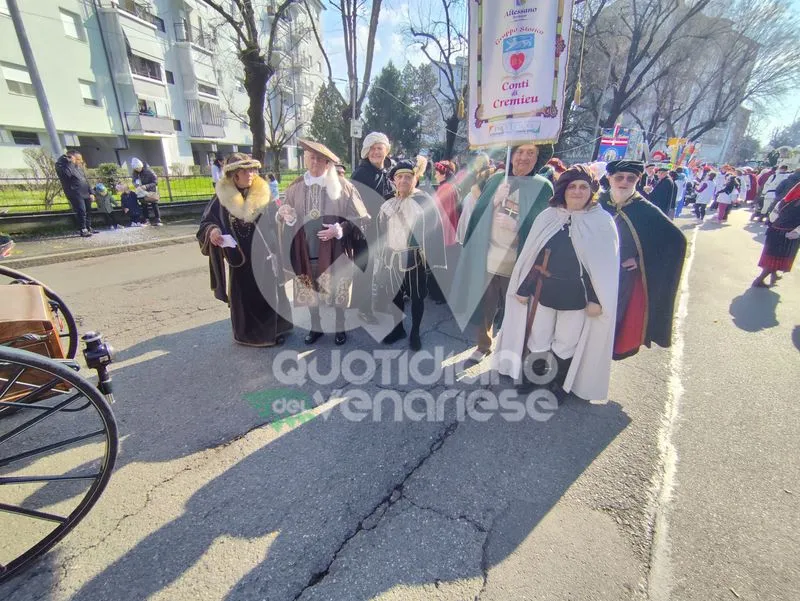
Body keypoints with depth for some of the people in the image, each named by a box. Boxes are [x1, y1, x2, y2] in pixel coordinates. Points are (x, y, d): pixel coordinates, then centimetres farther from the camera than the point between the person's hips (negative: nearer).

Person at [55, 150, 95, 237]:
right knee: (81, 212, -13)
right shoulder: (61, 166, -5)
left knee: (88, 211, 12)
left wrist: (91, 193, 13)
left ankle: (88, 228, 23)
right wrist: (70, 162, -19)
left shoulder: (78, 168, 19)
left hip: (86, 194, 8)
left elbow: (85, 181, 20)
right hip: (75, 194, -8)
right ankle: (83, 230, -10)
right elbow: (67, 174, -27)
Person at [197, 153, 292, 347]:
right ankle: (247, 334, 26)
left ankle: (275, 329, 25)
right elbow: (206, 222, -1)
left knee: (269, 294, 9)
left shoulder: (264, 194, -2)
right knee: (242, 297, 9)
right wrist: (212, 231, -25)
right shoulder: (222, 197, -4)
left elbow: (277, 223, 0)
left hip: (264, 256, 0)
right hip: (238, 258, 0)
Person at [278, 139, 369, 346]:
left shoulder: (341, 185, -6)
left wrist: (339, 229, -19)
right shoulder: (295, 187, 3)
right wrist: (284, 214, -14)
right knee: (309, 291, 14)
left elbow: (359, 217, -5)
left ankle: (340, 328, 29)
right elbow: (285, 217, 10)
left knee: (337, 290, 8)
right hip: (306, 249, 3)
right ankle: (316, 327, 34)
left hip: (333, 250, -3)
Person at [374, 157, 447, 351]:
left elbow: (435, 230, -11)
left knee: (417, 297, 9)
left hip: (415, 258, -4)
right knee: (395, 295, 14)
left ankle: (415, 333, 27)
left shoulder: (424, 201, -8)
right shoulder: (388, 205, 7)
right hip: (393, 258, 4)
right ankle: (398, 328, 34)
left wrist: (434, 260, -15)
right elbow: (381, 234, 10)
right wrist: (381, 259, 9)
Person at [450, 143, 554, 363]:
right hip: (487, 258, 3)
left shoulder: (543, 187, -2)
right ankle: (483, 345, 34)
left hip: (517, 263, -2)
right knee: (484, 307, 14)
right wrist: (471, 249, 5)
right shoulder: (496, 180, 6)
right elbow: (478, 214, 9)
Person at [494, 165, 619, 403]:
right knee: (537, 340, 13)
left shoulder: (603, 222, -5)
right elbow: (530, 255, 1)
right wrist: (523, 288, 0)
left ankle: (559, 385, 37)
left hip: (576, 296, -1)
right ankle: (532, 378, 35)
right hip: (543, 291, 2)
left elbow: (606, 265, -5)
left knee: (565, 345, 14)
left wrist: (596, 299, -10)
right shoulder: (548, 216, 0)